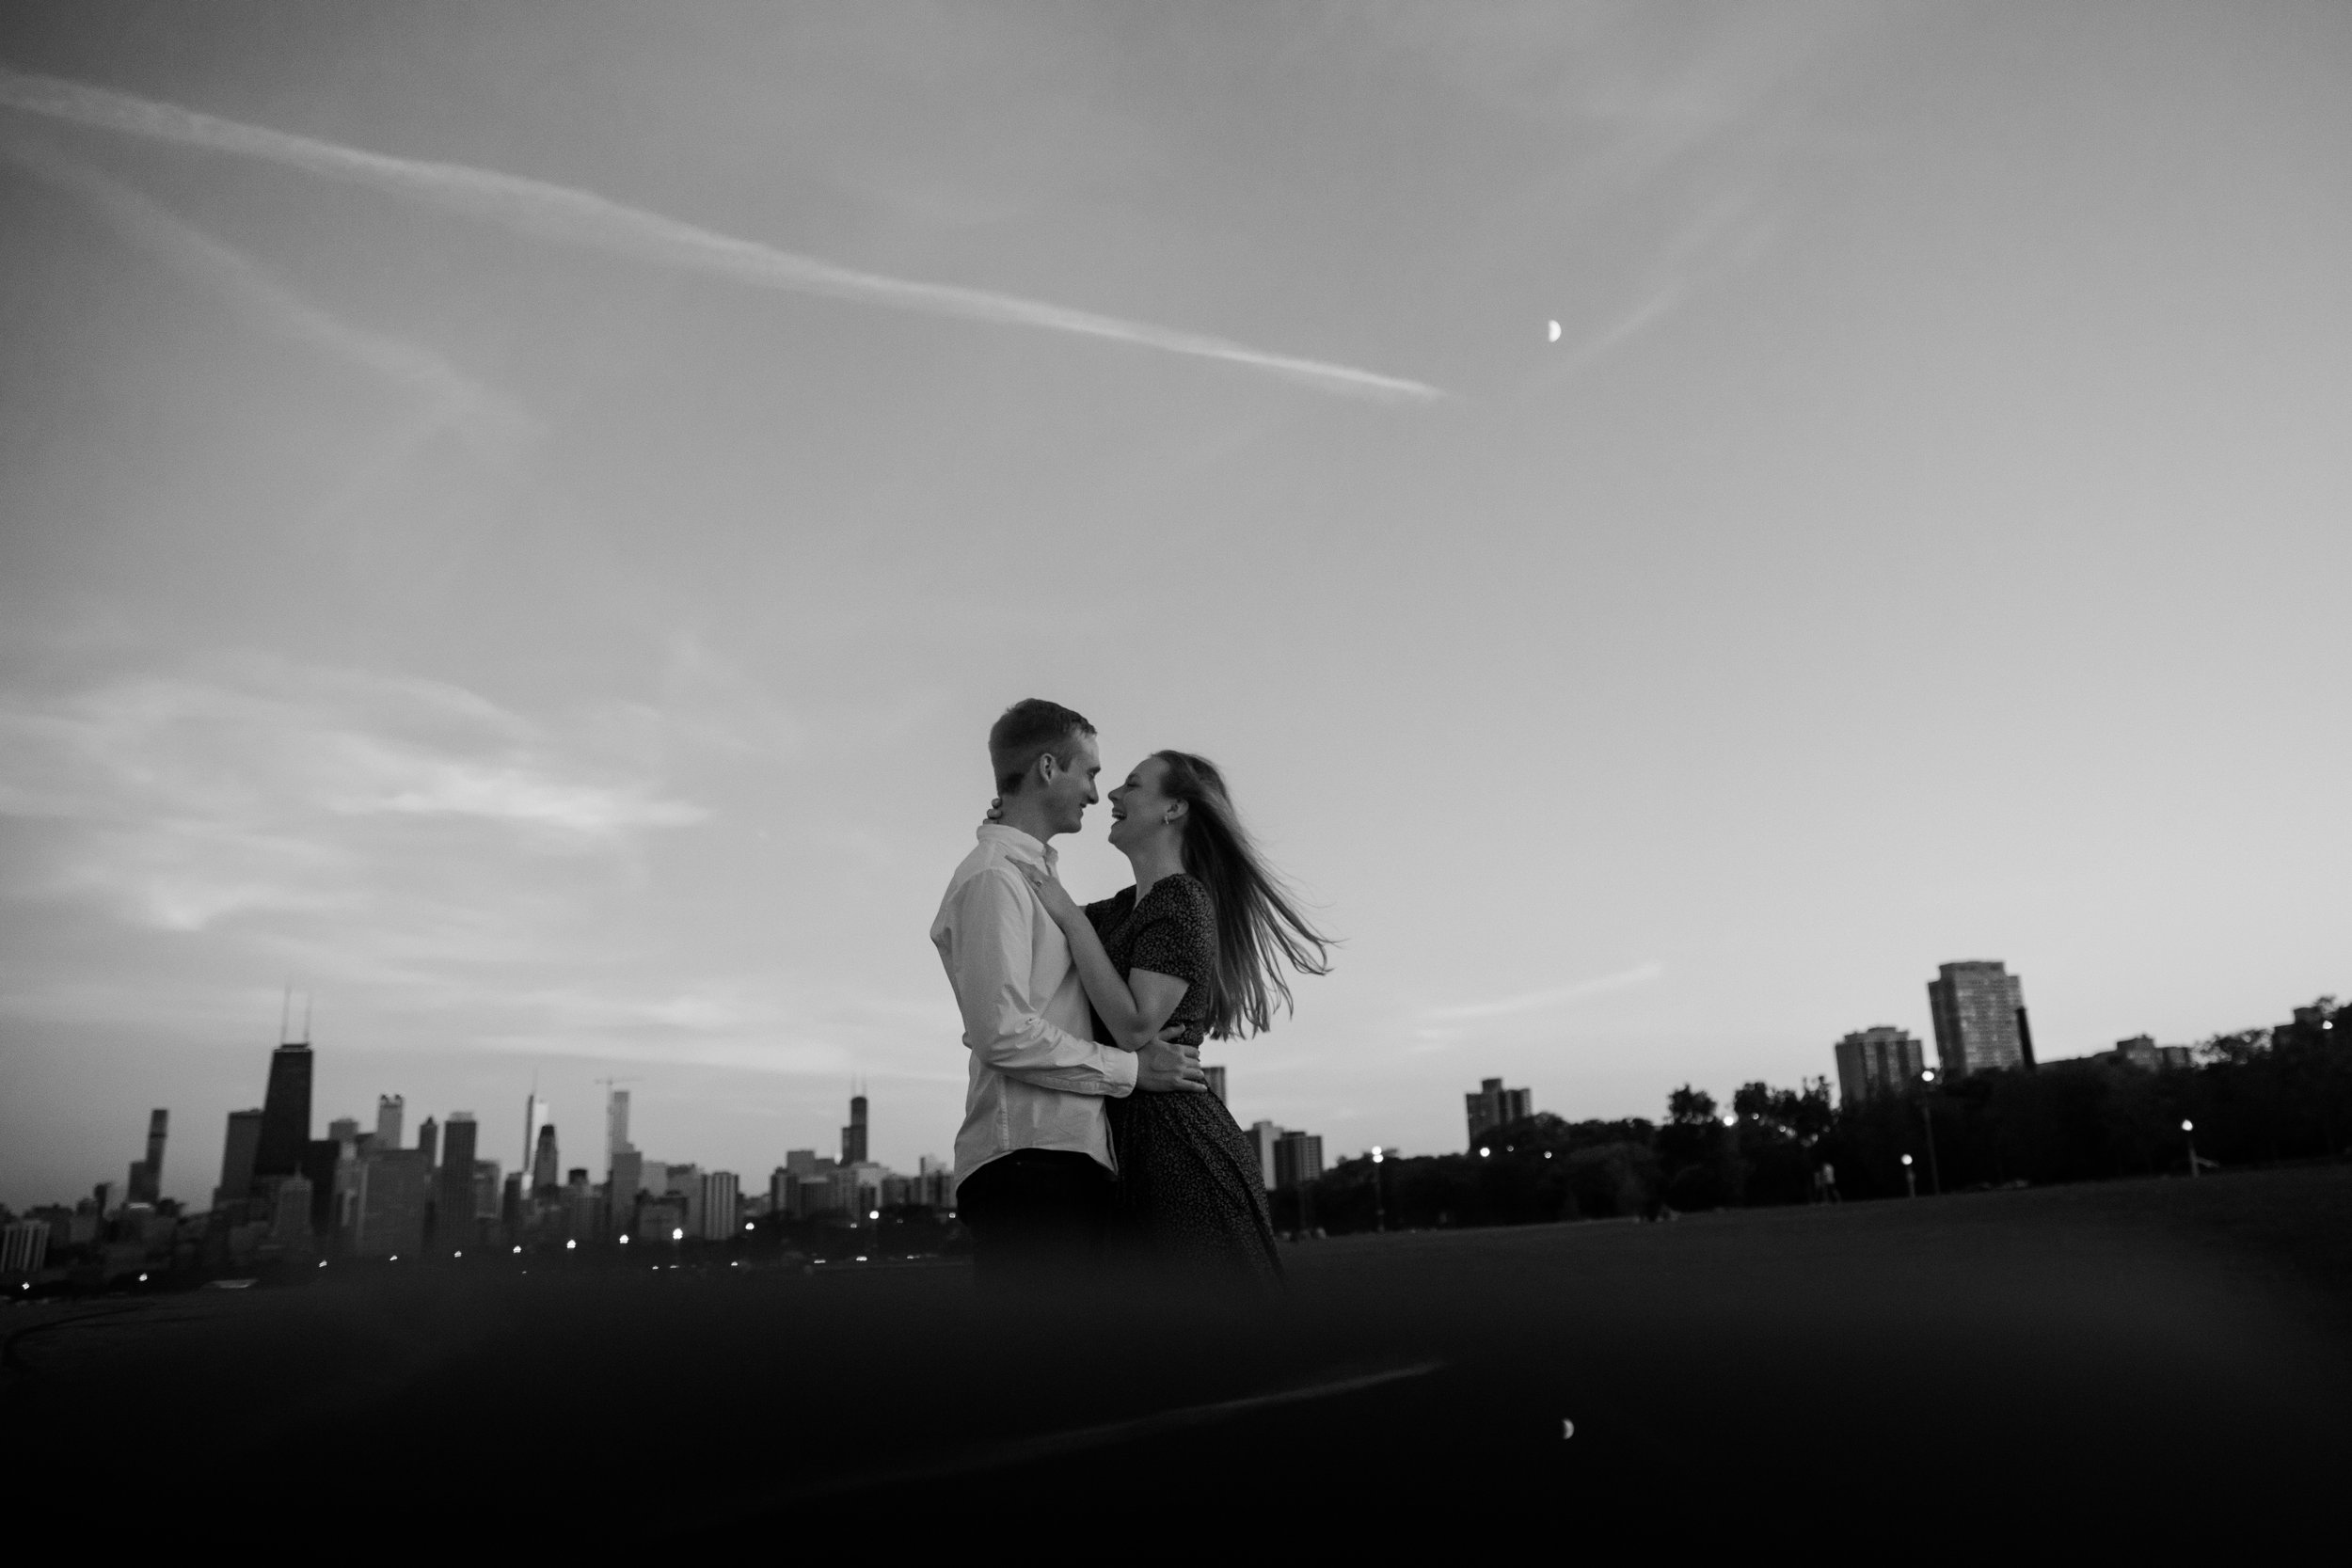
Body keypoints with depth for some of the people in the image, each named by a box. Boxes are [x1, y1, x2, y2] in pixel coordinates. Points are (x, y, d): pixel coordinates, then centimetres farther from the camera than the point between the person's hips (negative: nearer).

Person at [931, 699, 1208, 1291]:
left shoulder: (1034, 873, 23)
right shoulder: (993, 877, -8)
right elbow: (1003, 1034, -17)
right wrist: (1131, 1068, -10)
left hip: (1064, 1156, 10)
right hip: (1029, 1158, -10)